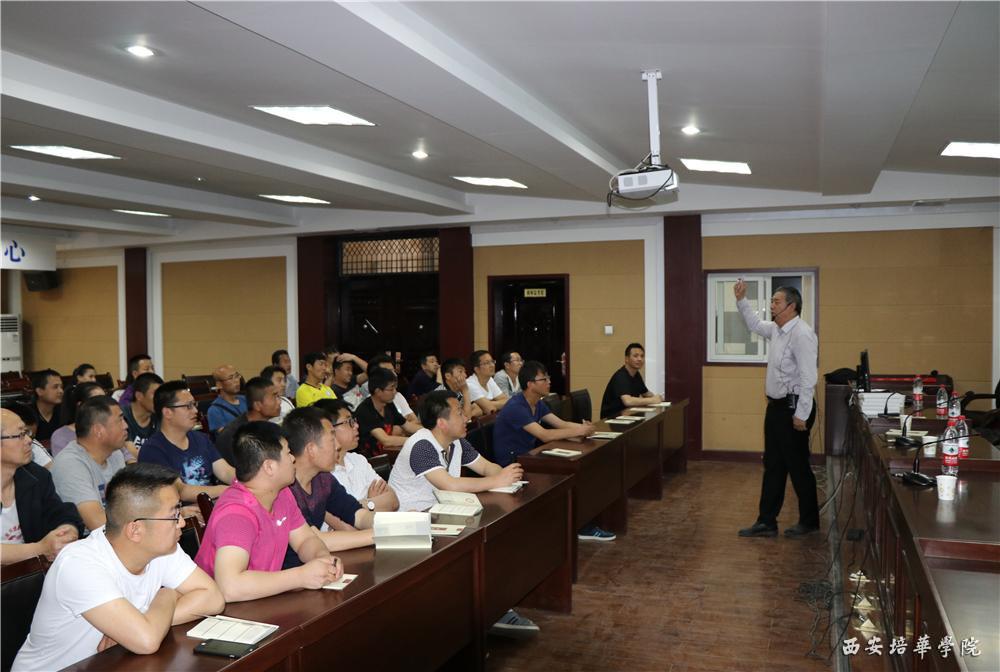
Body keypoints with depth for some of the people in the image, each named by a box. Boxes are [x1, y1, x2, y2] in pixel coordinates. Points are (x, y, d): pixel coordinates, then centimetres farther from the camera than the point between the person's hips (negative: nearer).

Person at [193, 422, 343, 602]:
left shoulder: (282, 493, 2)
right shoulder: (237, 512, -24)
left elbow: (305, 539, 12)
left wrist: (324, 558, -11)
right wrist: (302, 576, -28)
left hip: (264, 602, 7)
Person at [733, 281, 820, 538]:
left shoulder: (801, 334, -19)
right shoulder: (776, 330, 9)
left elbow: (808, 378, -23)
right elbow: (755, 324, 32)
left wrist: (801, 415, -23)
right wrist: (741, 300, 21)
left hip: (793, 408, -9)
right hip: (776, 406, 9)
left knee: (798, 467, 4)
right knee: (773, 466, 11)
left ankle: (809, 521, 21)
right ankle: (766, 522, 18)